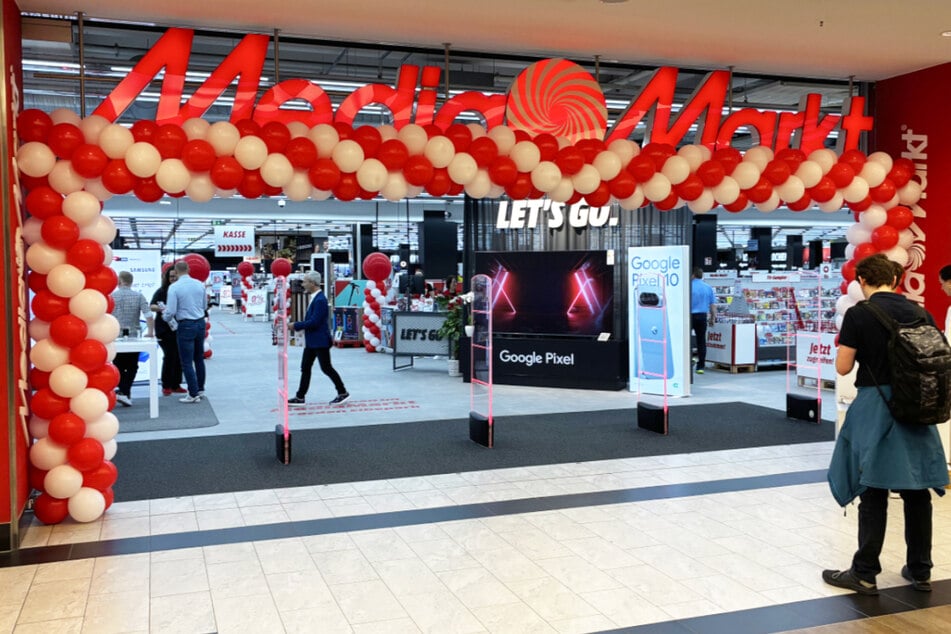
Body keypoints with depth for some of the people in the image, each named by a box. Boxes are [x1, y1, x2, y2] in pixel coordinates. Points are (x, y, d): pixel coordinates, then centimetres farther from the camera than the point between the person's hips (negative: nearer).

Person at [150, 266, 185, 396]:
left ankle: (176, 385, 16)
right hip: (164, 329, -3)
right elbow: (151, 306, -9)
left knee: (178, 356, 6)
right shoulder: (161, 291, -2)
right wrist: (161, 308, -29)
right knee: (169, 356, -4)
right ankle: (166, 386, 8)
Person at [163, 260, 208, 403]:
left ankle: (193, 394, 5)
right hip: (200, 323, 6)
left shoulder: (174, 287, -13)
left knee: (187, 362, 2)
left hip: (185, 326, -6)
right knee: (199, 358, 18)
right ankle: (200, 389, 28)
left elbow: (170, 311, -14)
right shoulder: (200, 284, 2)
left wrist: (165, 317, 8)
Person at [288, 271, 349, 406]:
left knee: (326, 368, 0)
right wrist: (297, 325, 8)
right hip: (311, 341, 10)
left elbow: (314, 321, -24)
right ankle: (300, 397, 15)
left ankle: (342, 392, 13)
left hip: (320, 341, -10)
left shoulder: (320, 300, -20)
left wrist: (295, 326, -18)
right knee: (305, 368, 10)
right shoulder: (315, 297, 10)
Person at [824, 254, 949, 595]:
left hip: (875, 407, -4)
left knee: (874, 492, 2)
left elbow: (842, 366, -10)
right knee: (917, 491, 12)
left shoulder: (858, 314, -9)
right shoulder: (920, 313, 5)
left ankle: (865, 574, 10)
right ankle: (920, 571, 24)